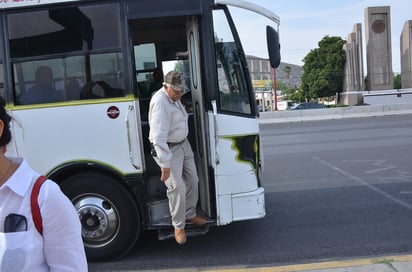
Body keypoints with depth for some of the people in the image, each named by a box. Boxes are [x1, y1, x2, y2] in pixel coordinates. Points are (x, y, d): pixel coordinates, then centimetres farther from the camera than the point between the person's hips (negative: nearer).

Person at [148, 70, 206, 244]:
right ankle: (178, 226, 8)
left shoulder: (174, 97, 4)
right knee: (177, 187, -9)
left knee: (192, 180, 16)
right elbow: (159, 137, -32)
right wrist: (165, 164, -33)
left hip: (183, 144, 10)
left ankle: (190, 214, 35)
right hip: (168, 149, -10)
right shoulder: (160, 103, -27)